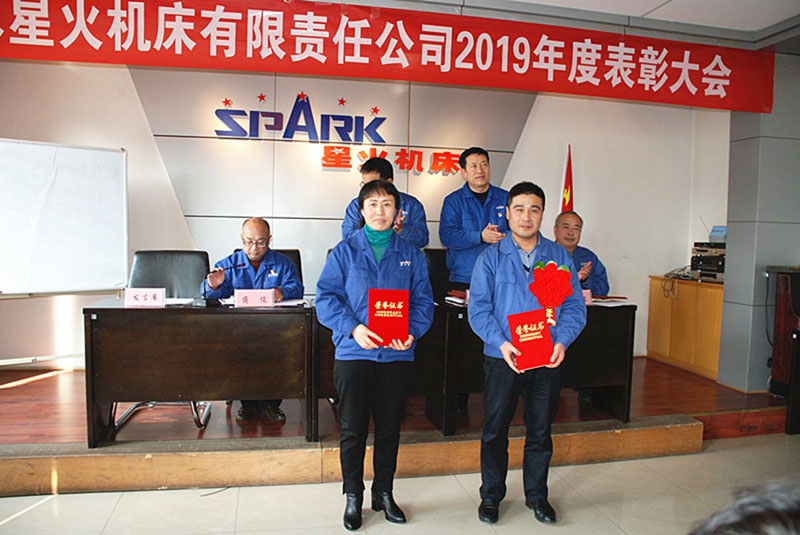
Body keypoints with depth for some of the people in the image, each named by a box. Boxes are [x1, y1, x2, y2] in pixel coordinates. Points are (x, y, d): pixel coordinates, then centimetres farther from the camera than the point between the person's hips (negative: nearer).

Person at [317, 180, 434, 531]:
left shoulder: (411, 255, 9)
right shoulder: (344, 251, 3)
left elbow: (423, 301, 6)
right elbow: (326, 297, -4)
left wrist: (412, 331, -13)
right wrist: (353, 328, -19)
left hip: (397, 356, 2)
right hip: (353, 353, -1)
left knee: (390, 428, 12)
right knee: (353, 429, 7)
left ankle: (384, 493, 30)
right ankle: (353, 497, 25)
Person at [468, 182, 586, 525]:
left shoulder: (559, 257, 6)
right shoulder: (491, 257, 1)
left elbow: (574, 306, 3)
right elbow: (479, 307, -6)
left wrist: (562, 342, -13)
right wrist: (501, 343, -20)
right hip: (502, 359, -1)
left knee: (540, 431, 14)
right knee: (495, 429, 7)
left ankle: (536, 494, 33)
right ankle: (491, 494, 26)